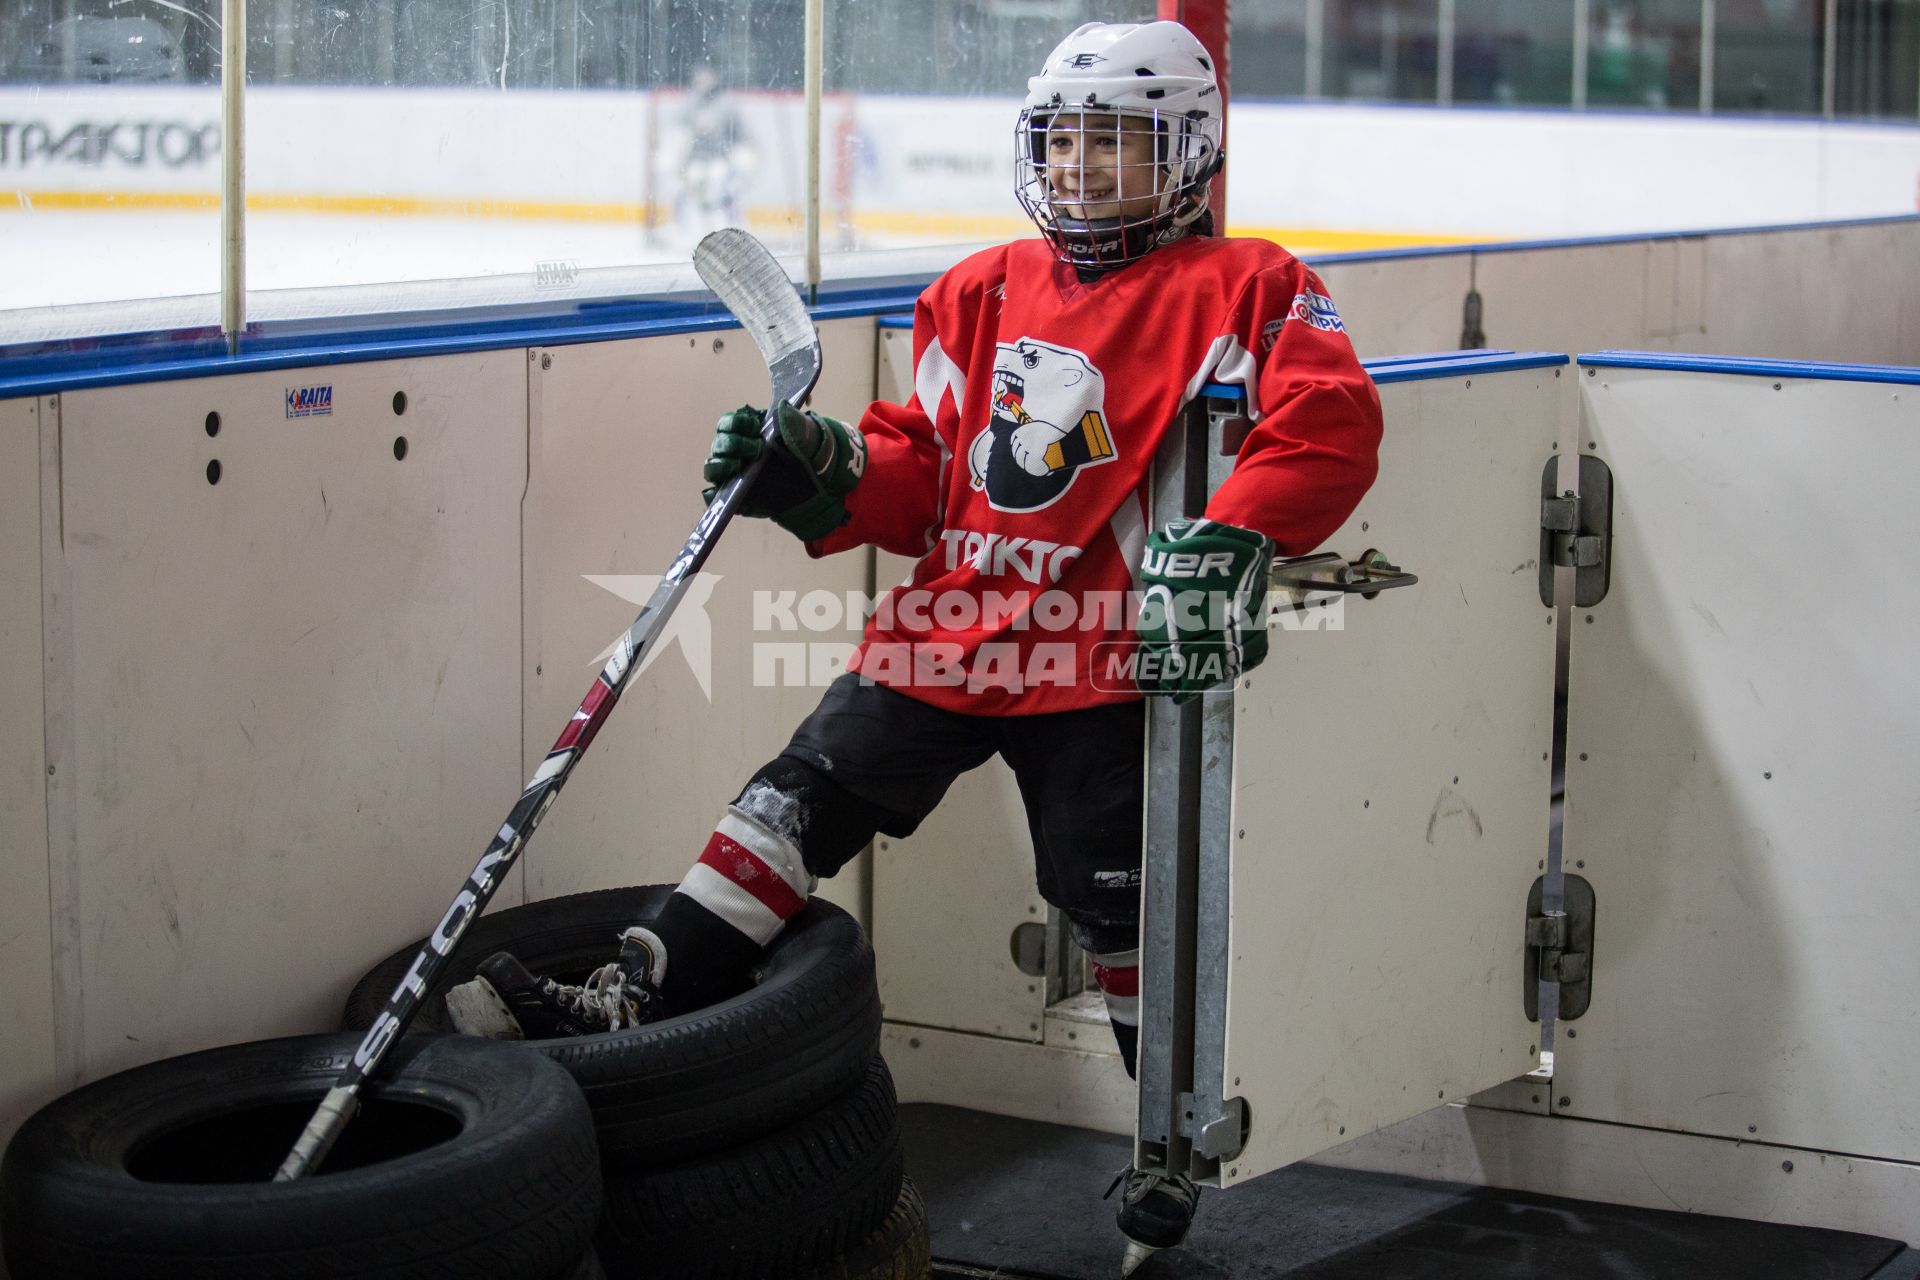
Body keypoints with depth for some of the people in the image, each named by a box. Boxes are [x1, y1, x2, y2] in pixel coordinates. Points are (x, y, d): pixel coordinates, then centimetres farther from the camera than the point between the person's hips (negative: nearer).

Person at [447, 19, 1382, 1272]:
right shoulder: (982, 295, 15)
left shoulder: (1243, 288, -2)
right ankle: (634, 1004, -3)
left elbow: (1331, 426, -16)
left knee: (1121, 897, 0)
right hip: (952, 628, 5)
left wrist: (1227, 544, -27)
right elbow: (921, 470, 17)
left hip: (1107, 656, -5)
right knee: (803, 795, -3)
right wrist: (827, 476, -3)